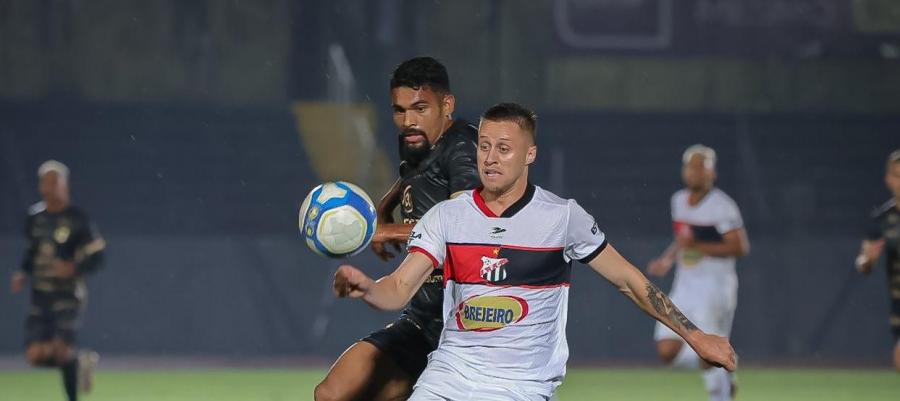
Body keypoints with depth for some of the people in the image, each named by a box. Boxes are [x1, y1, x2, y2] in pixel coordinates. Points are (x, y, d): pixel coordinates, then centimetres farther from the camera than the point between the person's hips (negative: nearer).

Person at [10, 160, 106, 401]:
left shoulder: (77, 219, -7)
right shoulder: (34, 217, 10)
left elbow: (96, 257, -6)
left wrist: (74, 268, -24)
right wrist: (23, 274, 8)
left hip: (66, 295, -5)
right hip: (39, 297, 5)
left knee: (61, 349, -18)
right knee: (36, 356, -5)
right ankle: (81, 362, 22)